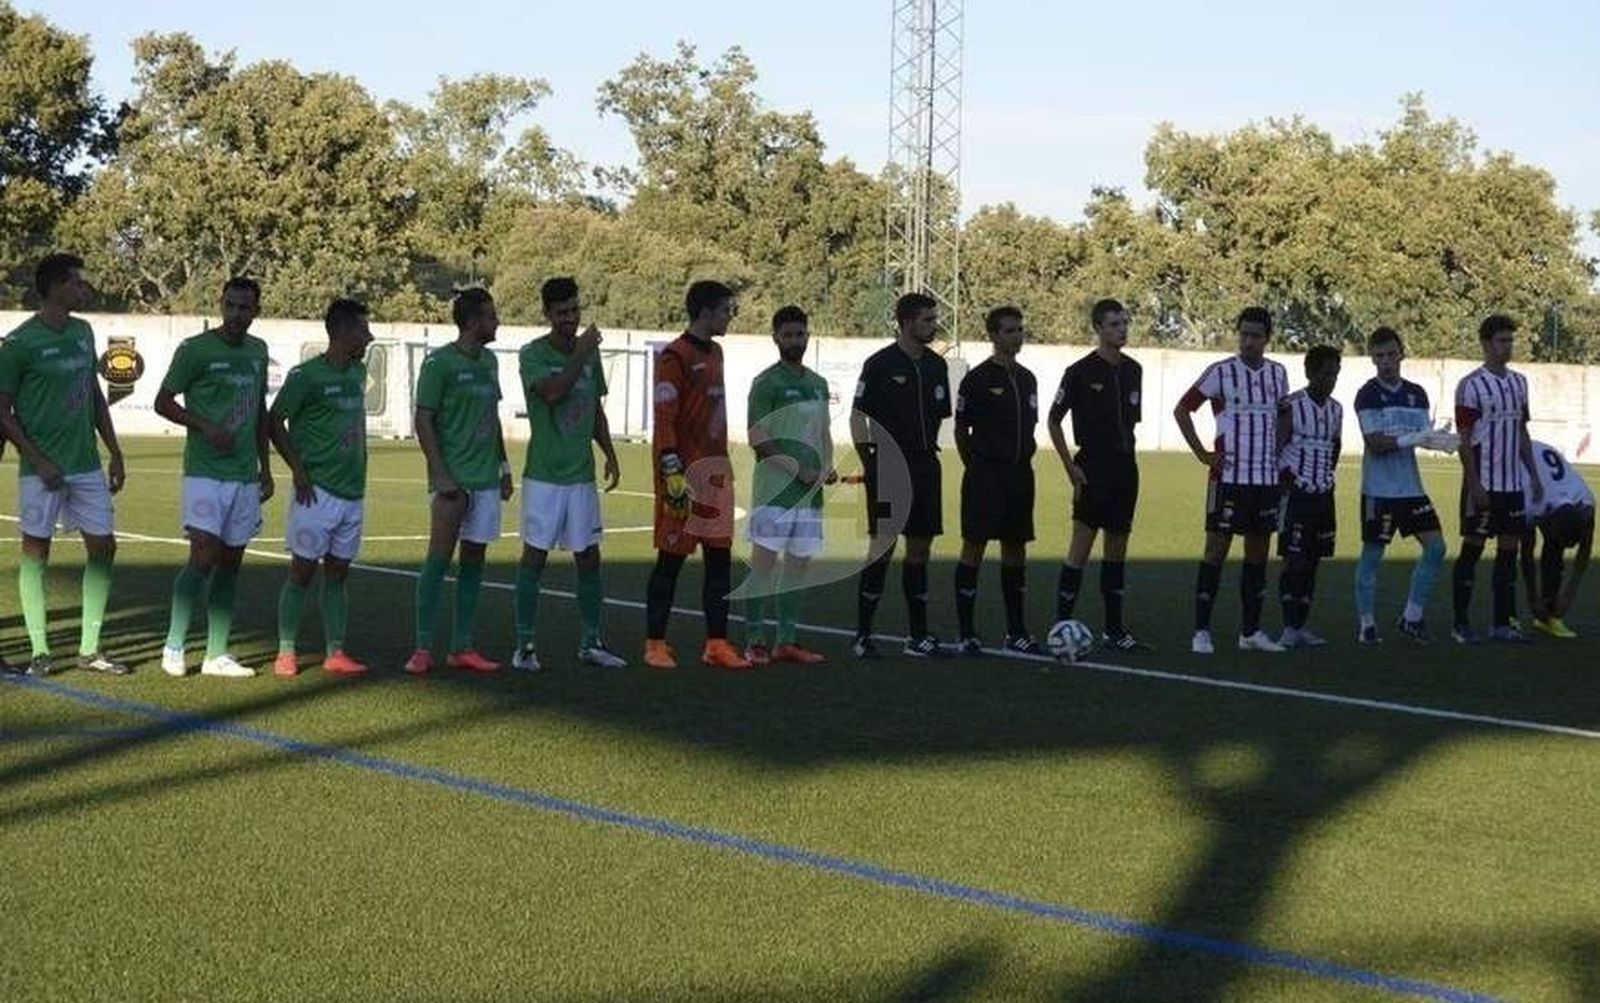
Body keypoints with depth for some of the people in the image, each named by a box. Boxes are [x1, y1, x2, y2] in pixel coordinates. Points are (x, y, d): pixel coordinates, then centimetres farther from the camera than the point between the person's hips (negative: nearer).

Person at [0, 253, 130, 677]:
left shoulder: (83, 332, 9)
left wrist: (114, 452, 15)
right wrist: (38, 460, -15)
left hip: (86, 464, 7)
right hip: (43, 468, -7)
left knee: (103, 546, 5)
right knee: (35, 551, 1)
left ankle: (90, 649, 14)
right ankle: (40, 652, 7)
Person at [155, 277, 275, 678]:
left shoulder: (258, 351, 13)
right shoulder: (195, 349, -6)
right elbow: (163, 402, -3)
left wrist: (265, 467, 19)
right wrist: (206, 427, -16)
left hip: (245, 476, 6)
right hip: (206, 474, -6)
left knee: (231, 562, 6)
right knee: (203, 557, -13)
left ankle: (217, 654, 11)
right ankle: (173, 647, -3)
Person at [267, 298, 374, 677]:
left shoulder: (357, 372, 12)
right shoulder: (306, 375, -10)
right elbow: (274, 422, -7)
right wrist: (299, 469, -11)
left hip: (352, 492, 7)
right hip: (318, 490, -7)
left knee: (337, 574, 9)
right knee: (302, 572, -1)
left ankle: (335, 653, 13)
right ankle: (285, 653, 6)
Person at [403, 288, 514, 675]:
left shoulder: (489, 361, 13)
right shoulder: (439, 362, -9)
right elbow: (423, 421, -10)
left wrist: (503, 465, 18)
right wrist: (440, 475, -16)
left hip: (486, 478, 7)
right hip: (454, 479, -7)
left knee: (473, 561, 8)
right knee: (438, 559, -8)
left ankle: (462, 647, 13)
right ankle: (423, 648, -4)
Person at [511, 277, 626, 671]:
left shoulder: (590, 352, 10)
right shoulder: (533, 354, -7)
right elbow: (552, 392, -26)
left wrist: (610, 455, 9)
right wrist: (581, 352, -19)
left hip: (582, 475, 5)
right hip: (544, 475, -5)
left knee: (588, 555, 7)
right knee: (535, 554, -2)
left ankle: (591, 642, 16)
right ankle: (525, 645, 4)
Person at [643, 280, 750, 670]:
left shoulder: (715, 353, 15)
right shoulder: (675, 357, -12)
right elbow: (664, 420, -16)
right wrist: (672, 473, -21)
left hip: (715, 469, 8)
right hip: (685, 473, -8)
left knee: (720, 557, 7)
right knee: (671, 557, -1)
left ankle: (716, 643, 12)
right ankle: (655, 643, 7)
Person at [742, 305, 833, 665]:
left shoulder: (818, 384, 16)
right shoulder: (767, 383, -6)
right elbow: (758, 438, -11)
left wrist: (827, 467, 5)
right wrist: (798, 469, -15)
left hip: (810, 491, 7)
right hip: (774, 489, -7)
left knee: (799, 563, 8)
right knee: (763, 562, -6)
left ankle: (786, 641, 14)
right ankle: (755, 642, -4)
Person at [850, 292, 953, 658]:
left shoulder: (936, 365, 11)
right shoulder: (880, 364, -7)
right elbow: (858, 416, -5)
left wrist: (929, 450, 13)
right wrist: (870, 462, -7)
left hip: (924, 466, 6)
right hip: (889, 467, -6)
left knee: (920, 546, 8)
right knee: (883, 545, -7)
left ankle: (918, 635, 14)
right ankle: (862, 636, 0)